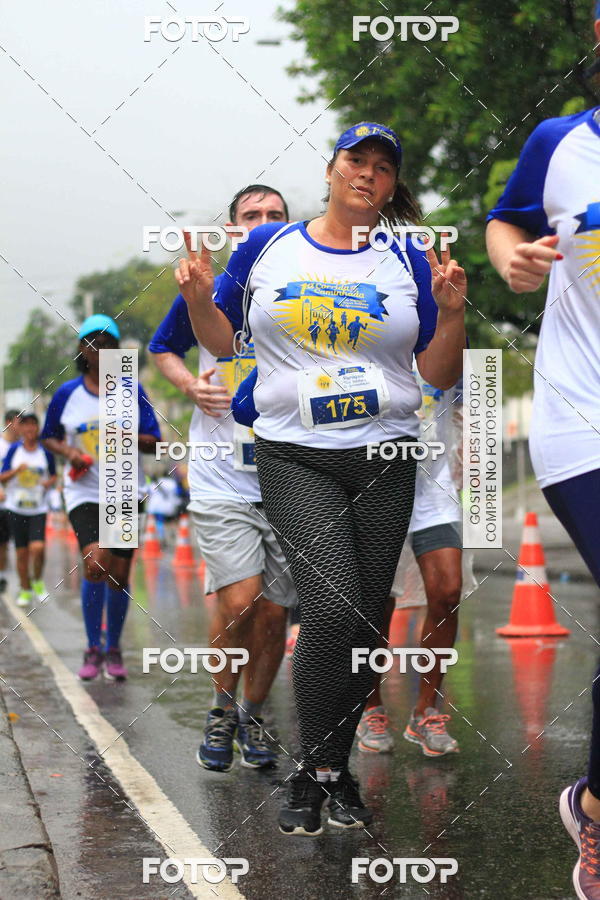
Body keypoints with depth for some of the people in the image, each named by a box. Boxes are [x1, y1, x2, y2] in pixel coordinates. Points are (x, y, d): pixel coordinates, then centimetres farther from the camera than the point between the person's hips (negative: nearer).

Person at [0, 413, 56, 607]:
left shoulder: (46, 451, 0)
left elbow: (53, 475, 14)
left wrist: (49, 482, -8)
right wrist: (16, 470, -16)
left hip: (38, 508, -1)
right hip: (16, 508, 1)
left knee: (38, 548, -17)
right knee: (21, 552, 5)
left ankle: (38, 581, 9)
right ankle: (25, 590, 21)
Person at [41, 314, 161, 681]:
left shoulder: (132, 390, 4)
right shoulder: (67, 394, 5)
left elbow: (155, 442, 3)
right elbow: (49, 437, 15)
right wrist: (69, 452, -6)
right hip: (84, 493, -1)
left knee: (119, 575, 4)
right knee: (96, 563, -20)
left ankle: (114, 650, 22)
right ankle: (93, 650, -6)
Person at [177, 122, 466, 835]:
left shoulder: (407, 262, 7)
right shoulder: (267, 247, 6)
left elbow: (440, 375, 7)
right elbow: (220, 341, 14)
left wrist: (452, 312, -10)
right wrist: (199, 297, -5)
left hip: (386, 460, 2)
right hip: (296, 459, -2)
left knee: (366, 620, 4)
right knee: (334, 607, -19)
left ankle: (334, 767, 20)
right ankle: (315, 771, -4)